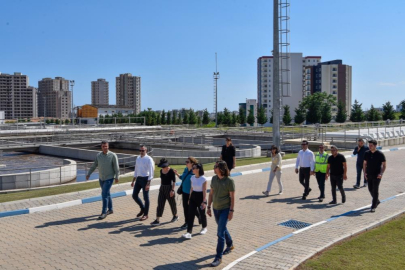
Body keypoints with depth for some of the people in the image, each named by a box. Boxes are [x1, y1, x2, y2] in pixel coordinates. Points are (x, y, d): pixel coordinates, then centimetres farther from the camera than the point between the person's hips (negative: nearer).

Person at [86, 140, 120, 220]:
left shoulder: (113, 155, -15)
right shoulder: (99, 155, -1)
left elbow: (116, 167, -13)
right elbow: (94, 165, 9)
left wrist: (117, 177, -17)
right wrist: (88, 174, 6)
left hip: (109, 178, -6)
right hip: (101, 178, 6)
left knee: (104, 194, -12)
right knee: (107, 194, 16)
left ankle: (104, 212, -3)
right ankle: (110, 209, 31)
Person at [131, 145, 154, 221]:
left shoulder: (149, 159, -12)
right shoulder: (138, 158, 9)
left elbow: (151, 172, -15)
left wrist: (148, 184, -20)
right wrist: (133, 181, 16)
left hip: (145, 179, -7)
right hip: (138, 178, 7)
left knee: (146, 197, 2)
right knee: (134, 195, 8)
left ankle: (145, 214, 17)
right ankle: (142, 208, 31)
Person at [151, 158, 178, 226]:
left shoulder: (171, 171, -14)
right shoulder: (161, 170, 5)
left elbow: (174, 181, -14)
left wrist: (172, 190, -18)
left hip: (169, 188, -6)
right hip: (162, 188, 6)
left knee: (172, 203, 10)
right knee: (160, 204, -2)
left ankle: (175, 216, 33)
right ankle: (157, 220, -3)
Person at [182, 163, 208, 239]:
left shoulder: (203, 179, -14)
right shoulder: (192, 177, 3)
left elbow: (204, 191, -13)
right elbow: (191, 188, 11)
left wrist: (204, 201, -15)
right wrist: (189, 198, 13)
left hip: (200, 197, -5)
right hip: (193, 196, 5)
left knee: (202, 213, 12)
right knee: (190, 214, -5)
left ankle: (204, 228, 37)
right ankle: (189, 232, -7)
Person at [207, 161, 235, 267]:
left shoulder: (229, 181, -15)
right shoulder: (214, 178, 0)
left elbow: (232, 197, -11)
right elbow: (211, 194, 8)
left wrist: (231, 210, -13)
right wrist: (209, 207, 7)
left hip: (225, 209, -6)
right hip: (216, 208, 6)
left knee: (220, 233, -7)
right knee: (222, 229, 22)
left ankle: (218, 257, 1)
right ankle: (230, 245, 46)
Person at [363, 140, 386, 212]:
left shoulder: (380, 154, -9)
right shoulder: (367, 153, 3)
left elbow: (384, 165, -4)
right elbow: (365, 163, 11)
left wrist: (381, 173, -17)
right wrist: (365, 172, -1)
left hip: (377, 175, -5)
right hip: (369, 175, 5)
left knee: (375, 191, -4)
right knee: (370, 189, 13)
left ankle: (373, 207, 2)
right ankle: (377, 201, 37)